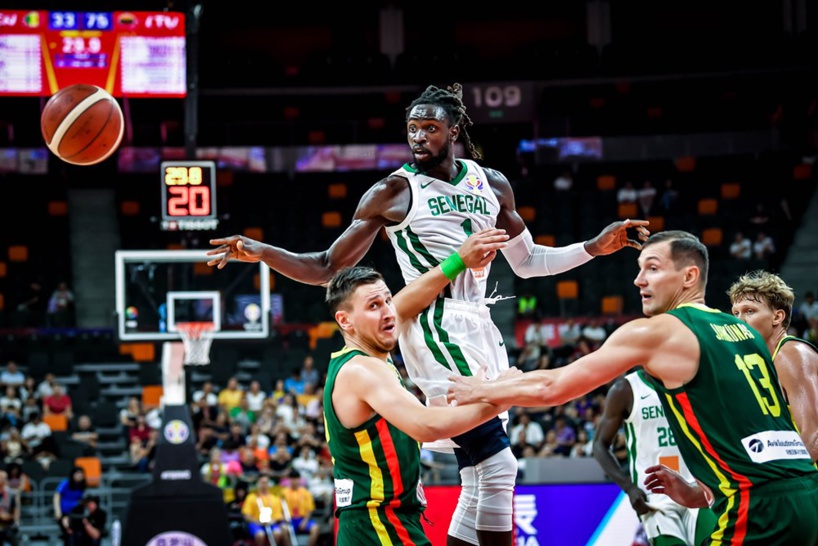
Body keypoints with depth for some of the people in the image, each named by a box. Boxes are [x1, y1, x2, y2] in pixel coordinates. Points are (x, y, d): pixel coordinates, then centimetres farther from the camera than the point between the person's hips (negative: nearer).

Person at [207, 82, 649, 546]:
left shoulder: (491, 184, 11)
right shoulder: (395, 192, -4)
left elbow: (527, 262, 23)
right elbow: (327, 269, -1)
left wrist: (597, 247, 12)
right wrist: (260, 252, -16)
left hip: (480, 328, 7)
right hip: (435, 328, -7)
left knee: (481, 480, 6)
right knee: (497, 463, -16)